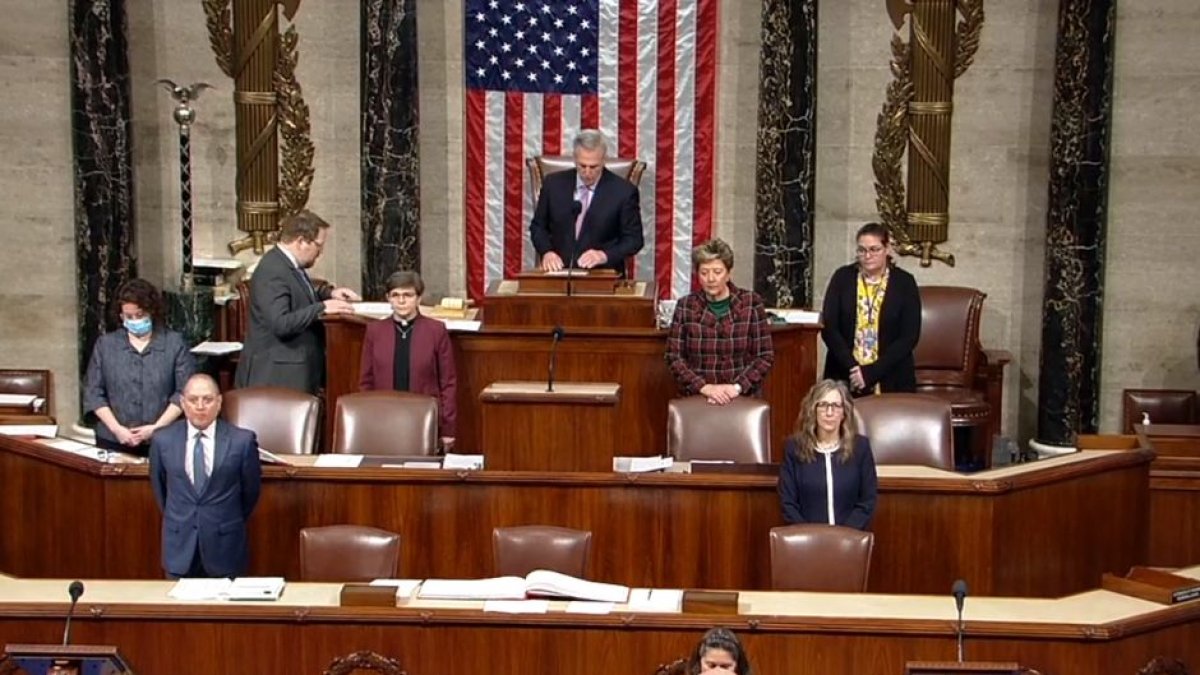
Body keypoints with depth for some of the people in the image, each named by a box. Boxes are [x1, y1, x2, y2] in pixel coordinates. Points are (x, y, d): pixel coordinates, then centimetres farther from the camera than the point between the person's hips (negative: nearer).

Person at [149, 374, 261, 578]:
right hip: (179, 546, 2)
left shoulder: (242, 440, -9)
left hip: (225, 546, -2)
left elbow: (251, 489, 4)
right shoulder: (163, 440, -1)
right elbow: (159, 487, 14)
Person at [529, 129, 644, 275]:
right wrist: (546, 252, -6)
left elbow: (634, 239, 1)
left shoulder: (624, 191, -3)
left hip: (602, 275, -1)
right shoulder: (554, 183, 5)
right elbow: (538, 226, 14)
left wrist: (604, 255, -15)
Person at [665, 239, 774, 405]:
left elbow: (765, 356, 3)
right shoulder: (685, 305, 5)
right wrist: (704, 387, -9)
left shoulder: (751, 302, 3)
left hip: (743, 398, -1)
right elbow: (674, 357, 4)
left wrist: (737, 387, -9)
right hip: (696, 399, 1)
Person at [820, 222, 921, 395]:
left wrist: (871, 373, -14)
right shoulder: (842, 278, 4)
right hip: (844, 378, 1)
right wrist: (852, 368, -13)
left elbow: (909, 336, -5)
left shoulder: (904, 283, 1)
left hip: (891, 381, -1)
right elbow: (829, 328, -1)